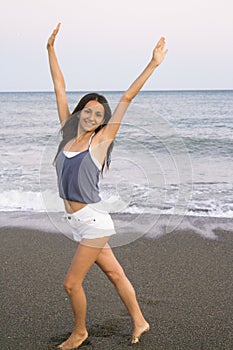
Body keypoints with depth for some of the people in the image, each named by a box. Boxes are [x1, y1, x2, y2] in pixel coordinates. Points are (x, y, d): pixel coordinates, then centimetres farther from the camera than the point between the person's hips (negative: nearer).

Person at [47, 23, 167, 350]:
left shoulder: (100, 140, -8)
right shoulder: (69, 133, 5)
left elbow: (127, 98, -11)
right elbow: (60, 87, 8)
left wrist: (153, 64, -11)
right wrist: (51, 49, 11)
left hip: (93, 221, -5)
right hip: (78, 222, 5)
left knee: (71, 283, 1)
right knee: (115, 274, 17)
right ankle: (139, 322, 32)